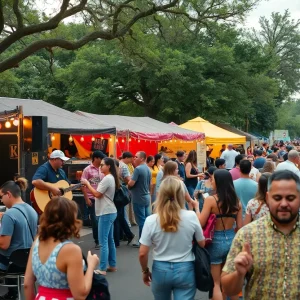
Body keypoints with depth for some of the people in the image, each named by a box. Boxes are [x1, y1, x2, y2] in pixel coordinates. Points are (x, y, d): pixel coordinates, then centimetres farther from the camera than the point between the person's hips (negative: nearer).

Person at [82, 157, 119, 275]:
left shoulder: (107, 179, -17)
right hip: (110, 212, 11)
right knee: (110, 240, 15)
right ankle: (112, 265, 22)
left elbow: (97, 194, -17)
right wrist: (88, 186, 7)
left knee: (103, 241, -8)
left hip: (106, 213, -11)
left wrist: (87, 184, -8)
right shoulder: (111, 178, 15)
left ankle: (102, 269, -5)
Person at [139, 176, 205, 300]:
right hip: (185, 270, -1)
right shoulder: (191, 216, -12)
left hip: (160, 270, 1)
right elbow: (202, 244, 1)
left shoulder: (151, 220, -13)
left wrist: (145, 271, 8)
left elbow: (143, 253, -9)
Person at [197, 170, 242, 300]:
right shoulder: (237, 201, 1)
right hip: (231, 240, 5)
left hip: (216, 241, -5)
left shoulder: (211, 200, -14)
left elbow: (200, 223, -15)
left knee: (216, 283, 6)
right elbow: (239, 227, 4)